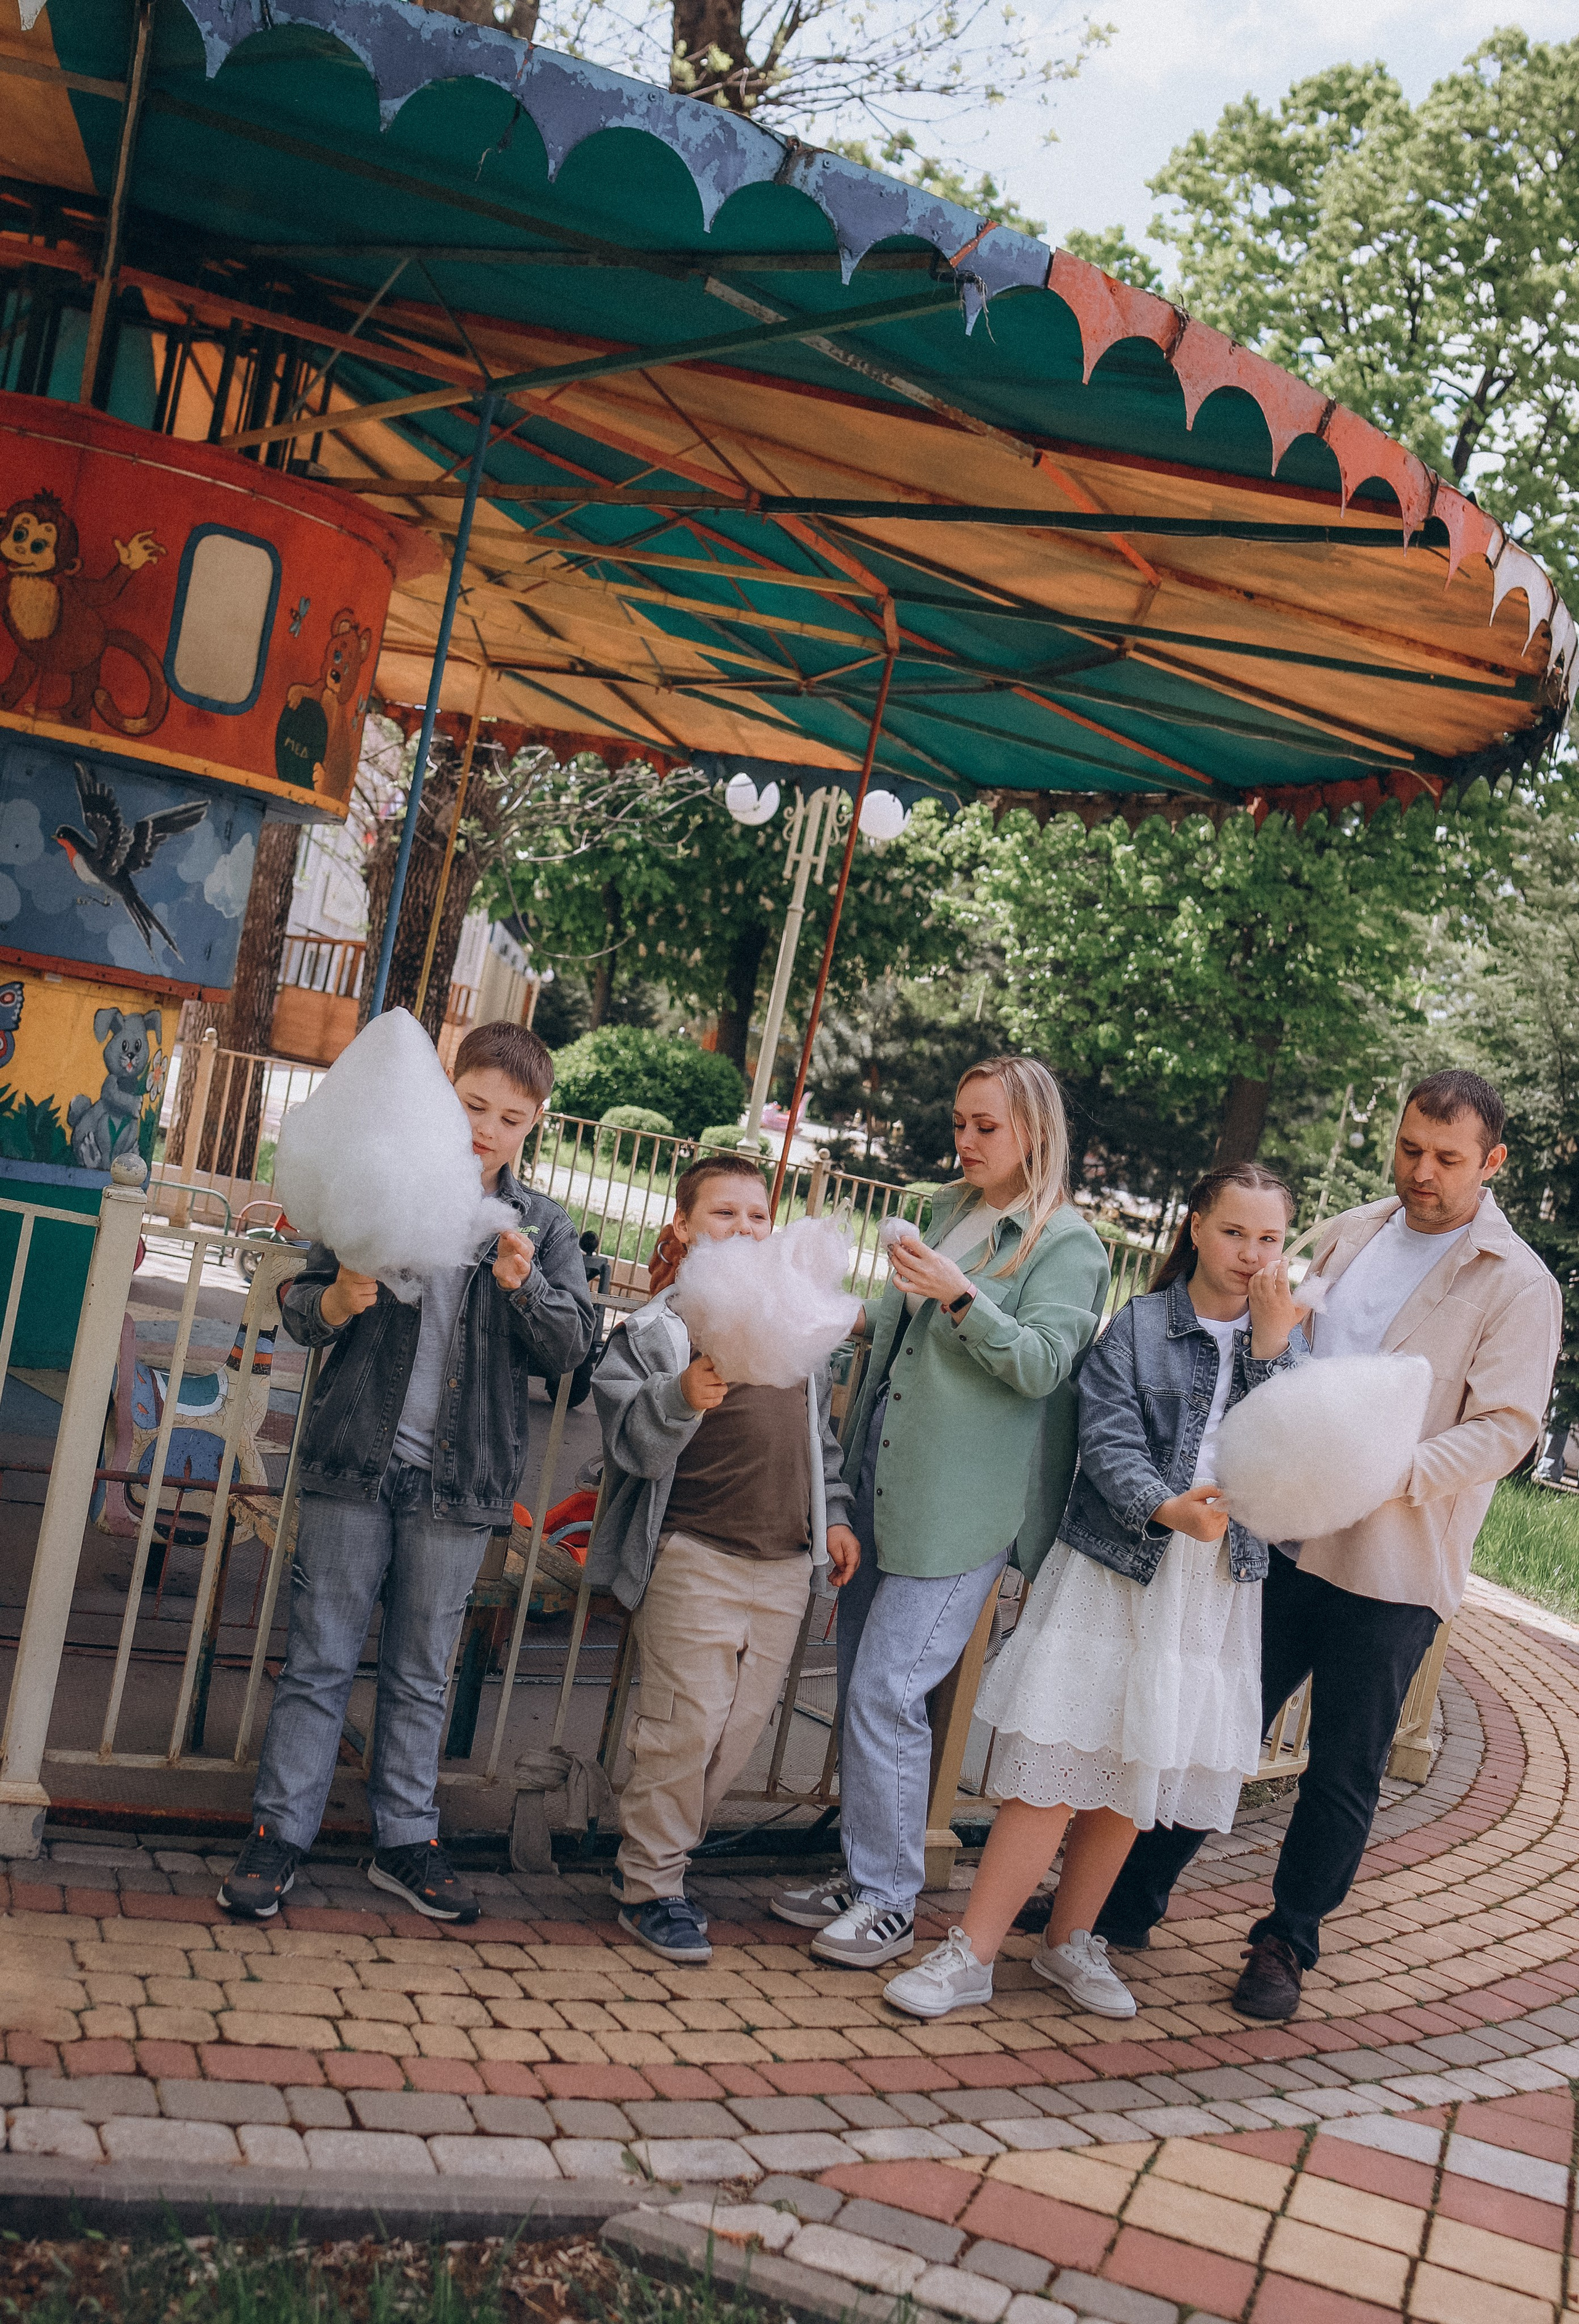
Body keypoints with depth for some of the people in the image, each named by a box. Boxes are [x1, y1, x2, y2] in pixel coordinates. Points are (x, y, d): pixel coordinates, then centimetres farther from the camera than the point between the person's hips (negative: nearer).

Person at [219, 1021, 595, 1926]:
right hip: (356, 1465, -1)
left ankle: (406, 1842, 22)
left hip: (460, 1484, 1)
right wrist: (334, 1303, -18)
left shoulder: (546, 1228, 6)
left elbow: (572, 1347, -1)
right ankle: (281, 1833, 13)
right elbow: (300, 1303, 6)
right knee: (322, 1658, 4)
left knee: (423, 1672, 12)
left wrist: (524, 1284, -19)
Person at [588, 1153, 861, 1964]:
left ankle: (655, 1854, 26)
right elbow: (630, 1444, -14)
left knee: (744, 1723, 9)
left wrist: (835, 1514, 19)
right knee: (687, 1724, -6)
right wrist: (681, 1399, -31)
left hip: (784, 1563, 6)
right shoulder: (655, 1330, -5)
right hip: (695, 1556, -6)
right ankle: (648, 1887, 9)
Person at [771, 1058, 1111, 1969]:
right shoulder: (947, 1210, 16)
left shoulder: (1067, 1245, -5)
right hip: (882, 1481, 8)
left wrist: (959, 1297, -26)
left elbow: (1042, 1364, -16)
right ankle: (864, 1874, 24)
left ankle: (891, 1902, 4)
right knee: (859, 1684, 11)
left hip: (960, 1502, -7)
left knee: (887, 1693, -9)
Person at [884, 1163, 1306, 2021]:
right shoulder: (1138, 1326, -3)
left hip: (1218, 1589, 3)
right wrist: (1165, 1508, -27)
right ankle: (971, 1954, 4)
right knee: (1053, 1766, -5)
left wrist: (1270, 1347, -13)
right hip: (1113, 1572, -3)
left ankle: (1069, 1941, 28)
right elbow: (1108, 1439, -11)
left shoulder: (1286, 1341, 7)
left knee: (1132, 1777, 11)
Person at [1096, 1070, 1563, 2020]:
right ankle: (1127, 1901, 25)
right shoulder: (1349, 1235, 10)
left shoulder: (1519, 1287, -5)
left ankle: (1287, 1943, 25)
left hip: (1392, 1566, -4)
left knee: (1345, 1769, 7)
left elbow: (1506, 1427, -10)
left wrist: (1401, 1470, -25)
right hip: (1284, 1537, 4)